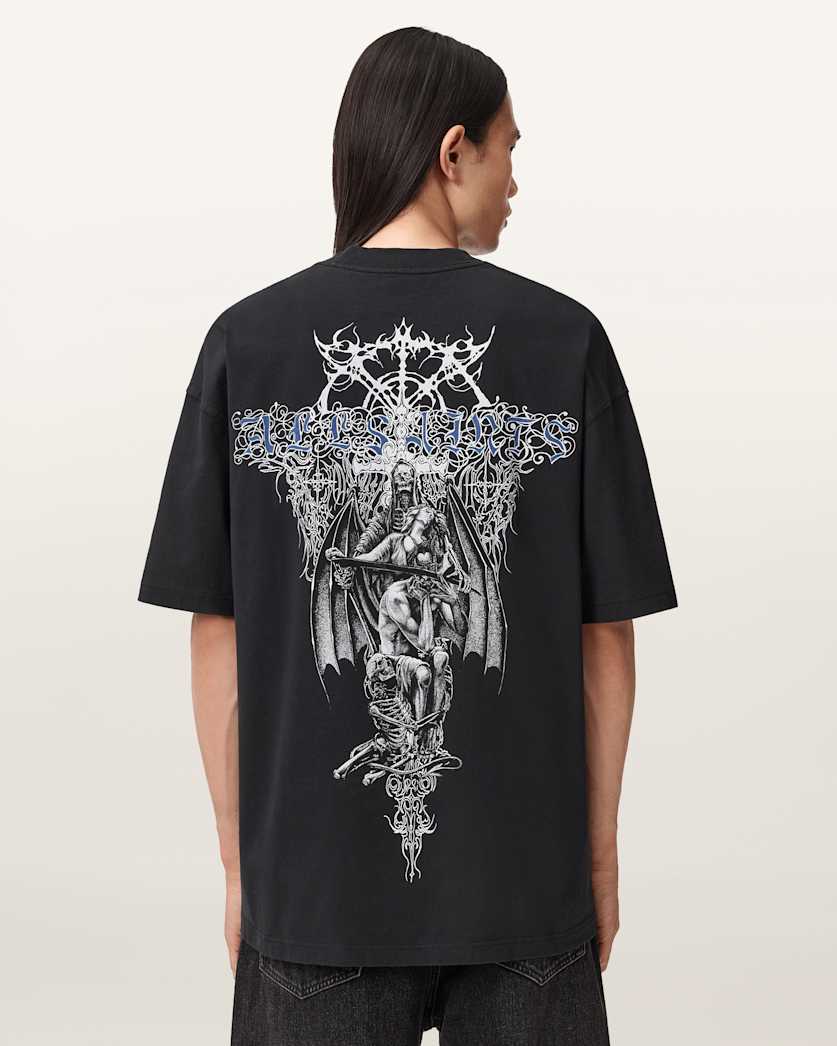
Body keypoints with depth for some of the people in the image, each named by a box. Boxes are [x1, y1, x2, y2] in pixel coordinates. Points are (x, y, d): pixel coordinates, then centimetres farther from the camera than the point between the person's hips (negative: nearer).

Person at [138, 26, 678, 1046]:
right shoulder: (565, 341, -7)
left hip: (314, 881, 1)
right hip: (524, 880, 0)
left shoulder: (247, 341, -6)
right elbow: (605, 630, -3)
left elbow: (216, 630, -3)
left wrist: (238, 858, 8)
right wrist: (601, 852, 9)